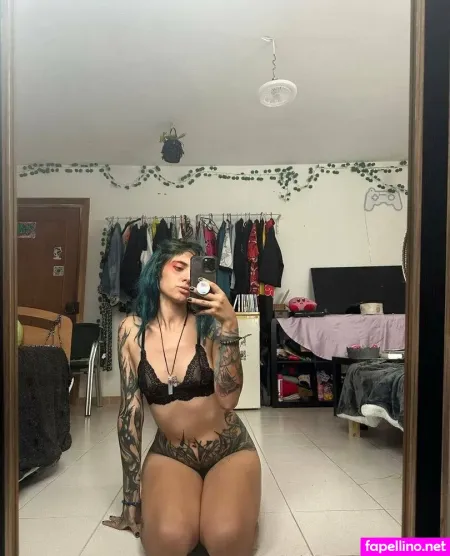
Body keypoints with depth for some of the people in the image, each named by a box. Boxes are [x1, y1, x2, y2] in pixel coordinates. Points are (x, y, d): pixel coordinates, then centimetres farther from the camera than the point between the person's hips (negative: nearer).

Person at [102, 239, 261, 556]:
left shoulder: (209, 323, -11)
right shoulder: (133, 330, -6)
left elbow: (228, 399, -21)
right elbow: (131, 411, -3)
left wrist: (229, 324, -30)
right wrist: (132, 499, -1)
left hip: (229, 450, 0)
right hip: (169, 454, 1)